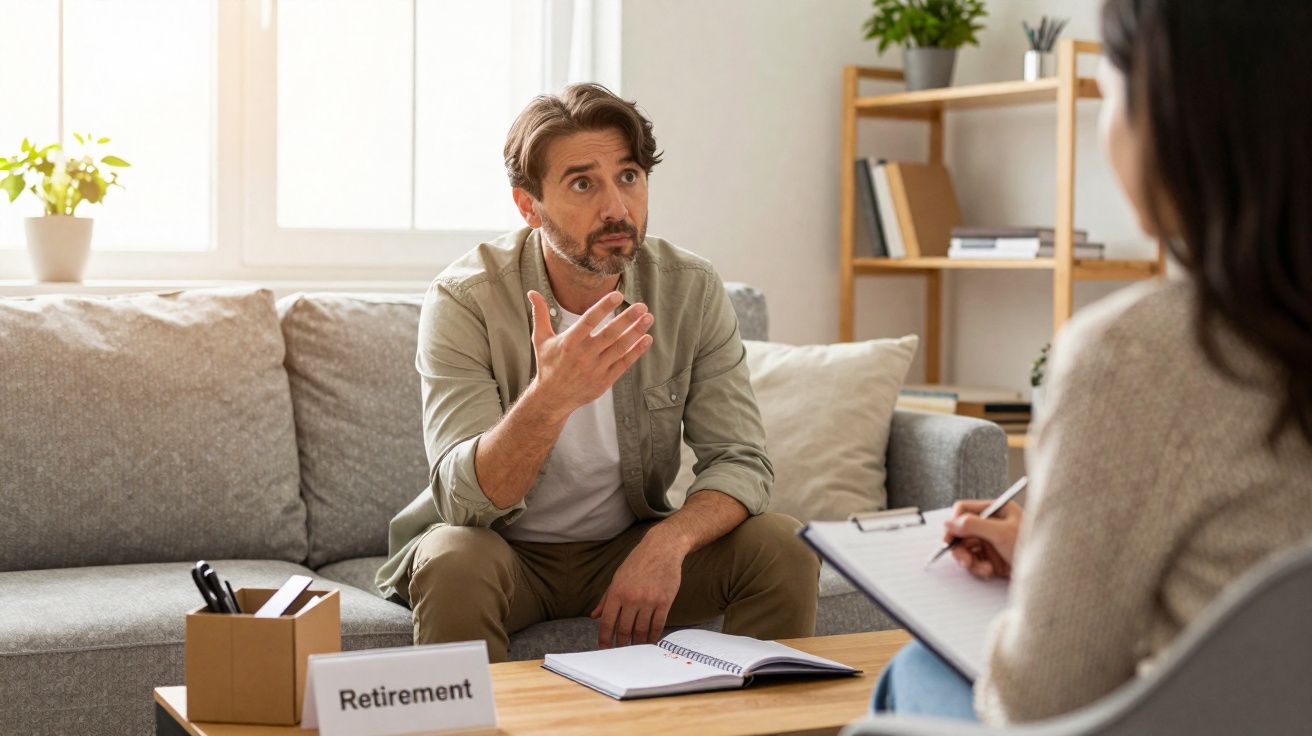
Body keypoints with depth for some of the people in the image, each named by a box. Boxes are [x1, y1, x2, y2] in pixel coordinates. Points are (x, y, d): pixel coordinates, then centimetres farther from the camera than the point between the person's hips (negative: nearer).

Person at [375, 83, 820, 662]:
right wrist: (550, 396, -47)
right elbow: (464, 500, -27)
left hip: (629, 544, 3)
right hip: (506, 551, -3)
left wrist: (670, 540, -32)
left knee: (785, 551, -18)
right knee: (454, 563, -35)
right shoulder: (464, 300, -19)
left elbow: (739, 460, -10)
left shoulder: (692, 290, -9)